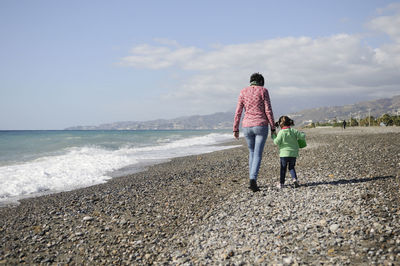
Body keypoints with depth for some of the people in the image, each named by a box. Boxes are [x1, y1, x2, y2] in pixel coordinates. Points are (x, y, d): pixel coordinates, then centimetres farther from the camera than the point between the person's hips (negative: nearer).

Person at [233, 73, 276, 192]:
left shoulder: (243, 92, 6)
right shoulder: (263, 91, -1)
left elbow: (238, 112, 4)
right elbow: (268, 111, -6)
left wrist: (235, 129, 9)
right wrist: (273, 128, -1)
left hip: (247, 126, 3)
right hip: (261, 126, -3)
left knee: (252, 152, 19)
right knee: (258, 154, -3)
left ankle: (252, 180, 18)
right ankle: (253, 180, -18)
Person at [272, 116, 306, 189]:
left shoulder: (281, 132, -10)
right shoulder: (293, 131, -2)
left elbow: (277, 142, -11)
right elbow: (302, 136, -2)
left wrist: (274, 136, 4)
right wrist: (302, 134, 21)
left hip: (284, 153, -3)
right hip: (293, 153, 3)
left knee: (283, 168, 7)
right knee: (291, 167, 16)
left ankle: (281, 183, 7)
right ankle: (294, 179, -6)